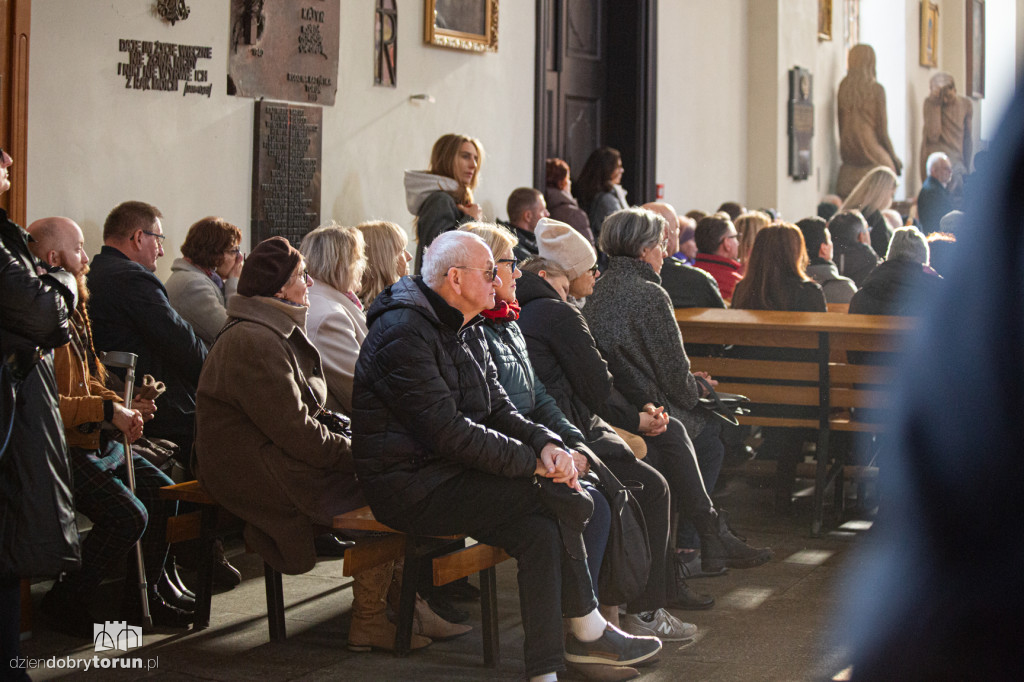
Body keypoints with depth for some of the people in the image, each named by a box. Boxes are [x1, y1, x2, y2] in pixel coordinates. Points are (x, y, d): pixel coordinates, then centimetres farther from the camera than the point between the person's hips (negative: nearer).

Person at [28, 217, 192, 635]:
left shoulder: (74, 310, 15)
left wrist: (123, 406, 6)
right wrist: (106, 410, -20)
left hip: (99, 442, 11)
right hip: (63, 446, -11)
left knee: (162, 492, 9)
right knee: (128, 514, -21)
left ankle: (144, 594, 22)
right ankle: (65, 603, -2)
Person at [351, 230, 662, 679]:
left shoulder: (457, 330, 15)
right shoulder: (404, 334, -17)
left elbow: (499, 410, 14)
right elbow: (449, 432, -23)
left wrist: (545, 443, -7)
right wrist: (531, 461, -16)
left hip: (444, 472, 9)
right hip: (411, 487, -9)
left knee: (541, 530, -15)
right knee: (560, 502, -19)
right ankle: (588, 632, -4)